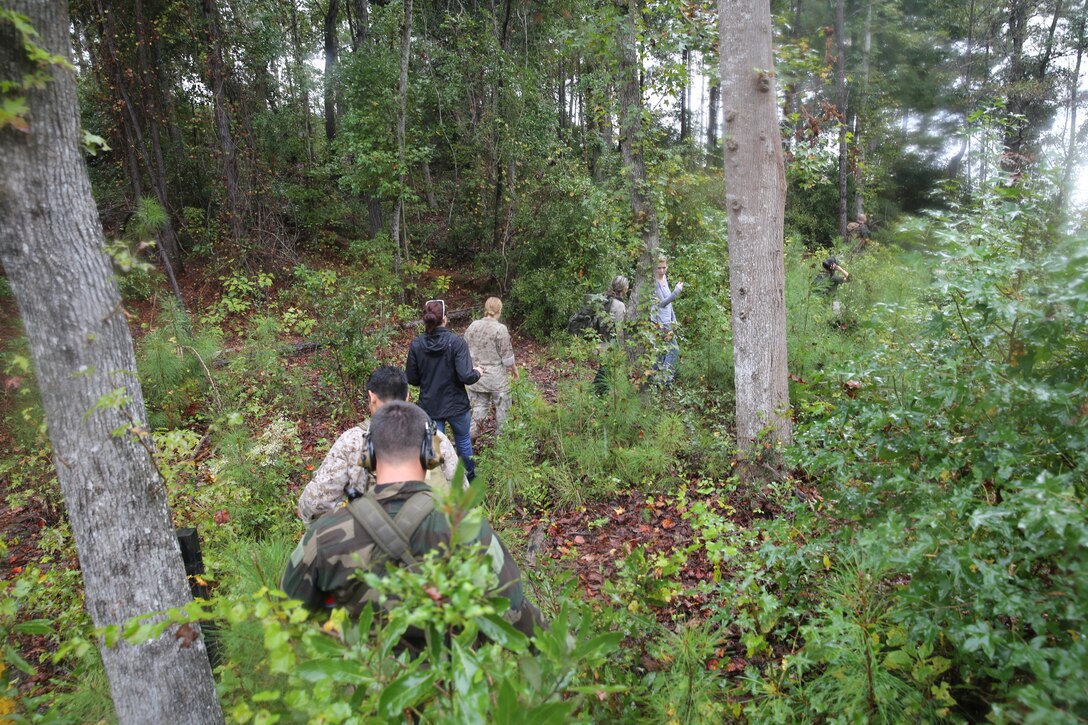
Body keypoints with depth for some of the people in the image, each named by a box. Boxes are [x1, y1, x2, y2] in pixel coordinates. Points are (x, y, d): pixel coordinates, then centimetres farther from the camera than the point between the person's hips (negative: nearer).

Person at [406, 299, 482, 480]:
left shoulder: (416, 345, -9)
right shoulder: (456, 342, -18)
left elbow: (412, 379, -2)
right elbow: (466, 377, -23)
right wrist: (477, 373, -1)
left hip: (429, 407, 1)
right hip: (456, 405, -1)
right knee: (463, 441, 22)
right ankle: (470, 477, 43)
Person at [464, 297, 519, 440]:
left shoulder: (472, 326, 0)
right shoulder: (500, 329, -16)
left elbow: (465, 349, 8)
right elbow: (507, 355, -12)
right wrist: (513, 369, 5)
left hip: (476, 375, 5)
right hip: (496, 377, -5)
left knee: (479, 405, 15)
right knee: (502, 407, 12)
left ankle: (471, 434, 9)